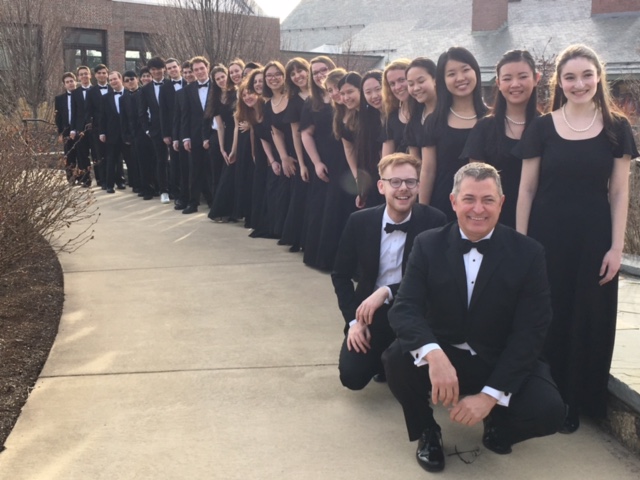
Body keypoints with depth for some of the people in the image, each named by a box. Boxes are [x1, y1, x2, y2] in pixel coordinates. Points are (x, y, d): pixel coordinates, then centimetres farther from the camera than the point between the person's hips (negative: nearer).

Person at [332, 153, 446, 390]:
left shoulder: (434, 221, -12)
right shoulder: (359, 222, -5)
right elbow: (340, 275, 5)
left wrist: (387, 291, -24)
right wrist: (354, 320, -7)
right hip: (371, 312, 2)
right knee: (351, 376, -14)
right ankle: (384, 358, 21)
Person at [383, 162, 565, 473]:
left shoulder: (528, 253, -10)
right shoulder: (428, 245, -7)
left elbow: (530, 331, -13)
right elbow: (404, 308, -17)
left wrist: (489, 394, -23)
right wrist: (434, 354, -40)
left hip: (502, 363, 0)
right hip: (443, 357, 1)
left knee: (548, 411, -27)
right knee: (397, 358, -30)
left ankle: (498, 424, 11)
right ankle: (426, 431, 2)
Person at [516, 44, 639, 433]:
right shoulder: (542, 128, 0)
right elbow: (527, 189, 2)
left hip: (594, 236, 0)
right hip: (547, 235, 0)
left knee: (588, 320, 7)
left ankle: (574, 403, 23)